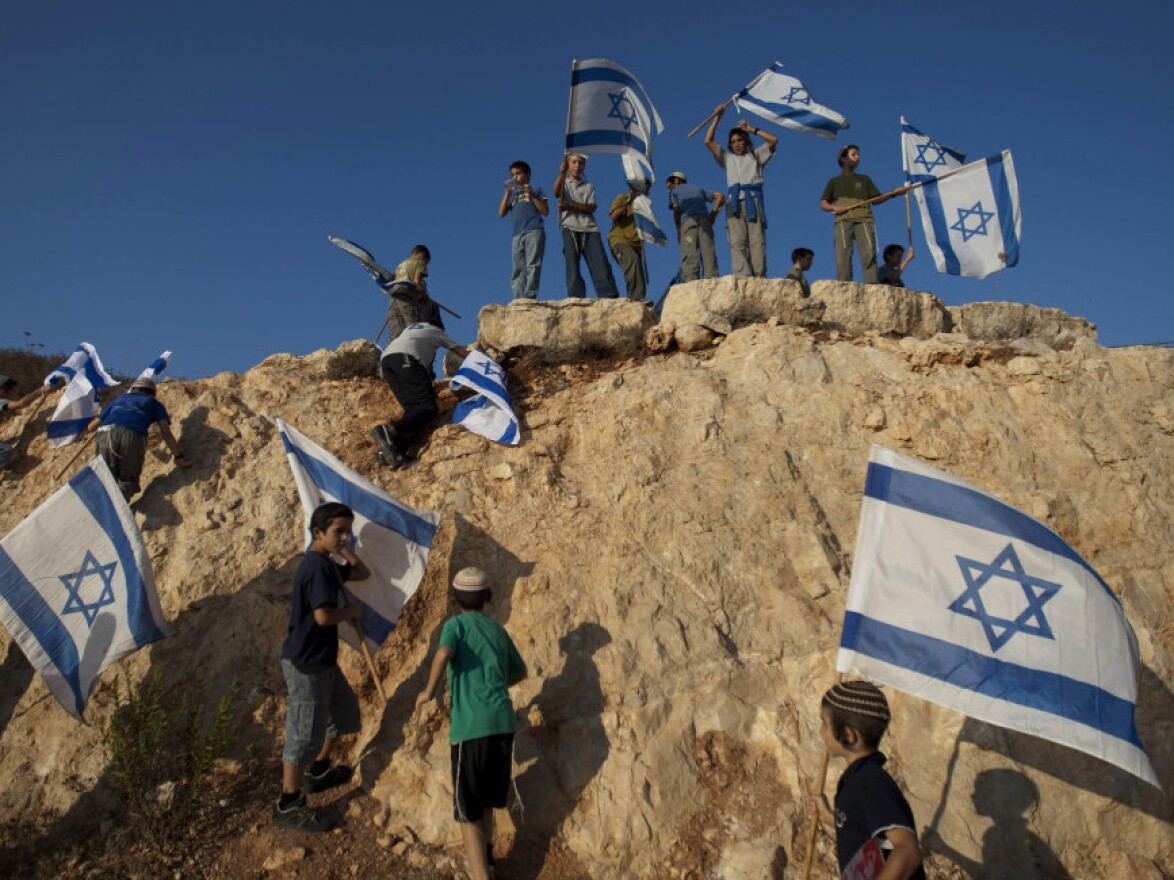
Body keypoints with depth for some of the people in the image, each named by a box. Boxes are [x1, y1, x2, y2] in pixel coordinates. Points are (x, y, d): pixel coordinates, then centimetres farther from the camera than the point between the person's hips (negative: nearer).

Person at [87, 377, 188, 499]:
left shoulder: (119, 399, 36)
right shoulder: (155, 403, 29)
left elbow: (91, 427, 39)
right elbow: (166, 433, 13)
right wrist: (179, 458, 14)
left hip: (106, 434, 2)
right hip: (133, 438, -2)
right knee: (129, 481, 14)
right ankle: (121, 494, -20)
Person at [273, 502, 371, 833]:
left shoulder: (327, 563, 10)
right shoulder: (317, 566, -22)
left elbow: (362, 573, 20)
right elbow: (324, 616, -29)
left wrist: (345, 550, 6)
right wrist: (352, 611, -10)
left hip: (323, 659, 10)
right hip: (305, 663, -10)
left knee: (344, 709, 23)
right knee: (305, 731, -1)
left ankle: (319, 770, 40)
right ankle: (288, 805, 13)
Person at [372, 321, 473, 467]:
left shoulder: (410, 327, 39)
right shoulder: (437, 332, 26)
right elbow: (463, 353, 34)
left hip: (385, 358, 7)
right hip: (406, 359, -6)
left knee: (413, 408, 0)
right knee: (428, 407, -11)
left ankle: (392, 450, -24)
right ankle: (390, 430, -36)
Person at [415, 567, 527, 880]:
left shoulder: (456, 625, 0)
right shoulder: (498, 630, 16)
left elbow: (443, 653, -23)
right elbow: (520, 672, 28)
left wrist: (428, 691, -8)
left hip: (471, 727, -5)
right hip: (503, 723, 6)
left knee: (468, 811, 6)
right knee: (487, 798, 26)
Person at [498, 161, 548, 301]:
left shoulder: (536, 190, 18)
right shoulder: (511, 193, 26)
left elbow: (545, 211, 6)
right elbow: (501, 213, 12)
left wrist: (532, 195, -2)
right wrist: (508, 192, 5)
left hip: (534, 231, -4)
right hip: (517, 234, 4)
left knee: (532, 265, -18)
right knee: (518, 269, -5)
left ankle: (529, 296, -27)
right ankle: (519, 299, -10)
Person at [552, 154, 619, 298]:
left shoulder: (588, 186, 20)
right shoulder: (563, 183, 17)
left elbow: (592, 208, 3)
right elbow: (556, 193, -8)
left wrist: (571, 206, -11)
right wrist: (562, 173, -22)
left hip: (590, 228, 2)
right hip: (570, 228, -1)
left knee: (600, 264, -11)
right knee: (572, 266, -11)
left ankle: (610, 298, -18)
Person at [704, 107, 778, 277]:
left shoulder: (755, 155, 26)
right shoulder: (727, 158, 28)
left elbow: (774, 140, 15)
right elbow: (708, 141, 22)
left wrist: (753, 130, 19)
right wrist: (717, 118, 17)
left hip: (753, 199, -1)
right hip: (734, 201, 1)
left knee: (757, 241, -12)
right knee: (737, 242, -15)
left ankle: (759, 278, -18)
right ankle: (741, 277, -25)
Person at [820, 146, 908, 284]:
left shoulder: (865, 179, 28)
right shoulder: (834, 181, 23)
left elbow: (876, 199, 21)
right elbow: (823, 204, 16)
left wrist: (893, 193, 6)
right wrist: (834, 207, -5)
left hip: (865, 220, 1)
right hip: (843, 221, -1)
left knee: (869, 254, -17)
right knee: (843, 255, -16)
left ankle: (871, 285, -26)